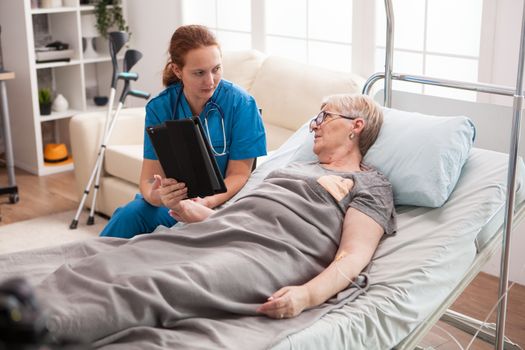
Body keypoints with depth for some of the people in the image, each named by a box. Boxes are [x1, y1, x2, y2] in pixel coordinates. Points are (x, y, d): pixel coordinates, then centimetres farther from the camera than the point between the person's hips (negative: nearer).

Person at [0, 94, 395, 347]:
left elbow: (353, 255, -5)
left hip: (272, 253, -8)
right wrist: (197, 211, 16)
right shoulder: (296, 166, 34)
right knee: (98, 257, -16)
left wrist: (307, 294, -23)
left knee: (156, 287, -35)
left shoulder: (371, 185, 11)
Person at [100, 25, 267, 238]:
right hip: (174, 198, 1)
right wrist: (157, 196, -35)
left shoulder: (240, 103, -13)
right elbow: (148, 180, -9)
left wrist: (206, 203, -32)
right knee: (129, 215, -29)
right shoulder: (159, 108, -7)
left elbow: (239, 174, -11)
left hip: (221, 201, -1)